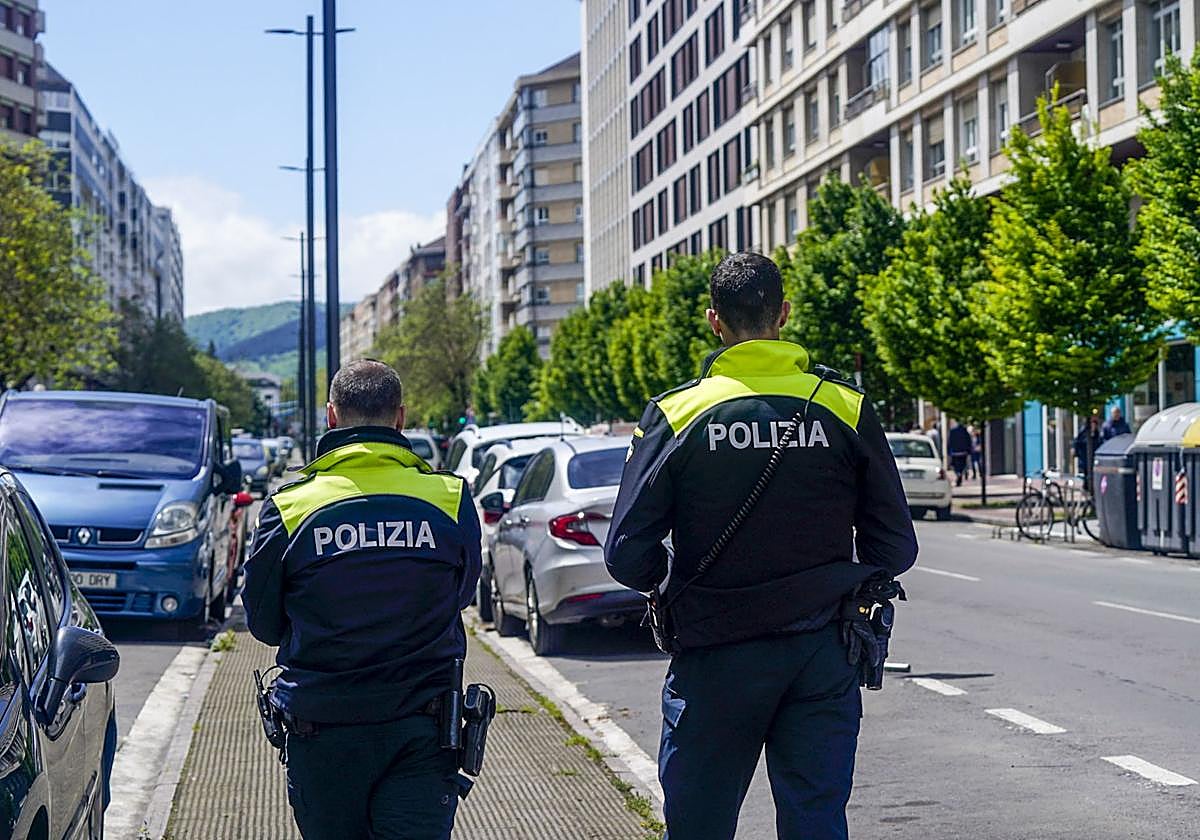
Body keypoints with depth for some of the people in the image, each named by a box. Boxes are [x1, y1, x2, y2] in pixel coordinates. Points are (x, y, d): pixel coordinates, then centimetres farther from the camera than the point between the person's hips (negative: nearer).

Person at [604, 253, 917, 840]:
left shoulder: (674, 415, -7)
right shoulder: (846, 409, -3)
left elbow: (628, 555, -8)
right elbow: (895, 547, 1)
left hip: (715, 656, -1)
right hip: (823, 657, 1)